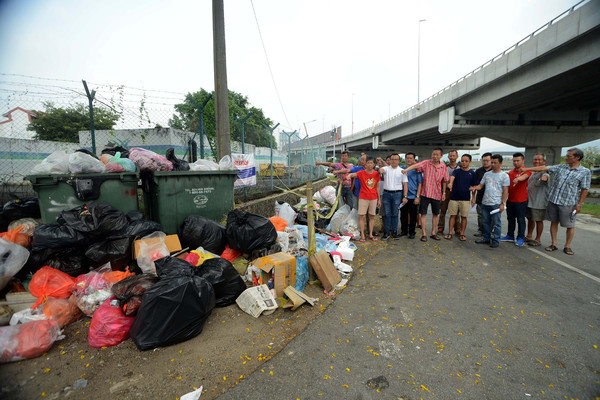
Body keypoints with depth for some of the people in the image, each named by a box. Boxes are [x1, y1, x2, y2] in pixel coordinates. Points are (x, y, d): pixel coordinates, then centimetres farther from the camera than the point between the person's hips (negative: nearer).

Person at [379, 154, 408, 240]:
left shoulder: (402, 171, 6)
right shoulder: (386, 169, 7)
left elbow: (405, 184, 3)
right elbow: (381, 169, -18)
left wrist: (405, 196, -5)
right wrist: (381, 170, -44)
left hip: (397, 194, 0)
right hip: (386, 193, 0)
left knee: (395, 214, 6)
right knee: (387, 214, 3)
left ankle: (394, 232, 17)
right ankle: (387, 232, 11)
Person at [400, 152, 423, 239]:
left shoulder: (417, 170, 0)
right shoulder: (401, 169, 6)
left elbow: (420, 184, -2)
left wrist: (417, 196, -8)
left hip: (413, 196, -2)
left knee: (413, 215, 5)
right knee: (403, 215, 10)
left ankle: (412, 232, 17)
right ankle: (404, 231, 23)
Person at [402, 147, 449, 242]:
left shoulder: (443, 166, 2)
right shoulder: (426, 163, -6)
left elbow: (444, 181, 10)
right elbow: (416, 165, -23)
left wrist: (444, 193, 12)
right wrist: (406, 169, -41)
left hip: (437, 194, 3)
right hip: (425, 193, -3)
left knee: (435, 214, 13)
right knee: (423, 213, 0)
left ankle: (433, 233, 26)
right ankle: (423, 234, 9)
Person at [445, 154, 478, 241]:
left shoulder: (472, 173, 4)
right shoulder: (456, 171, 3)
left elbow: (474, 186, 9)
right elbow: (452, 177, -19)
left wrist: (473, 198, 5)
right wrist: (450, 183, -42)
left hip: (466, 199, 0)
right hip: (454, 197, 0)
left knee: (464, 217, 5)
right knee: (453, 215, 5)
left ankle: (462, 234, 15)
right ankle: (450, 233, 11)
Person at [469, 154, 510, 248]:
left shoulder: (504, 176, 0)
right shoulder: (487, 174, 13)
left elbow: (505, 191, -3)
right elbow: (480, 185, 13)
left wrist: (502, 203, -10)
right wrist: (475, 187, -11)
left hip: (496, 204, -5)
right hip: (485, 203, 5)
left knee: (496, 223, 1)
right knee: (485, 222, 12)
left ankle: (496, 241, 11)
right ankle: (486, 239, 24)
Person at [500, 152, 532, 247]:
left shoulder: (526, 171, -7)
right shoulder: (510, 172, 11)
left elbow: (524, 177, -31)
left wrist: (518, 179, -52)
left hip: (521, 201, -6)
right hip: (510, 200, 6)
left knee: (520, 220, 2)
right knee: (510, 219, 14)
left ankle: (521, 238, 11)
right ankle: (510, 236, 25)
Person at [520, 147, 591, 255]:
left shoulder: (585, 172, -3)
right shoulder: (560, 167, 7)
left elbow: (584, 190, -4)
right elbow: (544, 168, 5)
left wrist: (579, 204, -7)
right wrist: (526, 169, -4)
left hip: (569, 204, -3)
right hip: (553, 201, 3)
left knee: (570, 226, 6)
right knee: (554, 222, 10)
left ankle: (567, 246, 21)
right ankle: (554, 244, 21)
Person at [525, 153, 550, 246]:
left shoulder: (544, 171, -13)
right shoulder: (533, 172, 15)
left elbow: (546, 176, -38)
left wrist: (545, 177, -58)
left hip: (539, 201, -8)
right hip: (529, 200, 8)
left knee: (538, 220, 2)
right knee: (530, 218, 17)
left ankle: (538, 239, 12)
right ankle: (529, 236, 30)